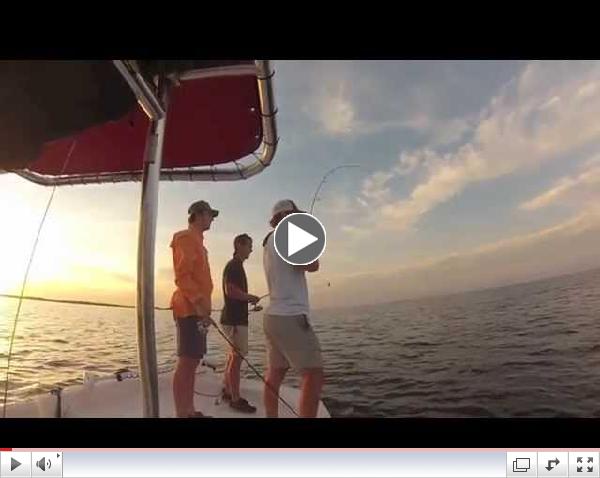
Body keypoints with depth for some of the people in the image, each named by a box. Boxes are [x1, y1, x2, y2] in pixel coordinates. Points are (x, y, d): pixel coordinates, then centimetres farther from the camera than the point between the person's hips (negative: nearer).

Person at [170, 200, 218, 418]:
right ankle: (182, 414, -4)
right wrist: (198, 303, -24)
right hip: (189, 308, -10)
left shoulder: (197, 240, 23)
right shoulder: (186, 238, -6)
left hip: (197, 309, 10)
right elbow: (182, 276, -17)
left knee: (192, 361, 11)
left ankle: (189, 411, 18)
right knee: (186, 362, -8)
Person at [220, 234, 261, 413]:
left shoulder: (235, 265, 18)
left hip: (235, 317, 10)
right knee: (237, 357, -7)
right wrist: (251, 297, -11)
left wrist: (248, 299, 15)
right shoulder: (234, 265, -13)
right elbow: (230, 290, -24)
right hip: (235, 319, -10)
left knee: (233, 356, 16)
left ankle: (228, 391, 26)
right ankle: (235, 399, -1)